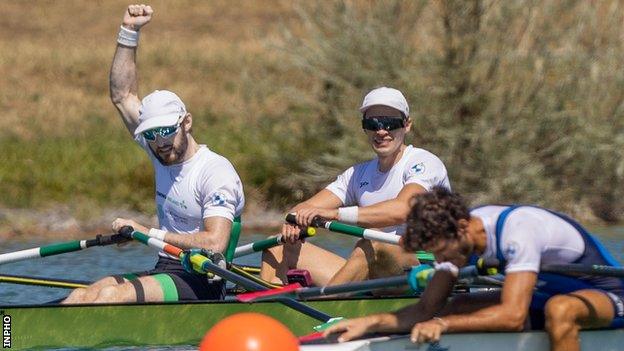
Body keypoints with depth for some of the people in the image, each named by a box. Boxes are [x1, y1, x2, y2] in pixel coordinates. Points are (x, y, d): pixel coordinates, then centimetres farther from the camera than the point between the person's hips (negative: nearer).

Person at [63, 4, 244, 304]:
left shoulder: (216, 172, -12)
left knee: (112, 295, -30)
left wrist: (150, 234, -20)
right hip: (165, 273, 8)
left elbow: (214, 243, -23)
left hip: (200, 284, -8)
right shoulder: (165, 153, 12)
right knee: (83, 296, -16)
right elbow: (123, 96, 16)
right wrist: (129, 32, 8)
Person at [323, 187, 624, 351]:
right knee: (458, 308, -5)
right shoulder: (457, 235, -8)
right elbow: (427, 311, -8)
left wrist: (442, 323, -43)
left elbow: (512, 316, -39)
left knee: (559, 309, -40)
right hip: (543, 297, 8)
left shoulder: (517, 230, -32)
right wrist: (371, 323, -23)